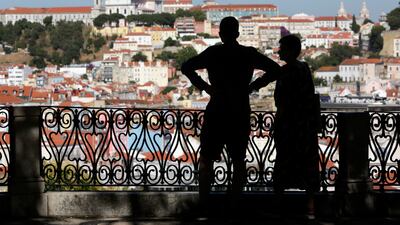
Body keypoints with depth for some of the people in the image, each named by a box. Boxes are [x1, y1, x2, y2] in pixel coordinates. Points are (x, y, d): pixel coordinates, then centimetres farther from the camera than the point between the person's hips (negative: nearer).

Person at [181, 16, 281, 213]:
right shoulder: (249, 54, 1)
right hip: (241, 115, 2)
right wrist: (252, 85, 8)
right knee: (238, 160, 13)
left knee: (207, 160, 5)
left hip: (216, 113, -2)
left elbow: (186, 68, -5)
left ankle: (204, 202, -1)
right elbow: (276, 69, 7)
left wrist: (203, 86, 1)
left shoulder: (214, 53, -5)